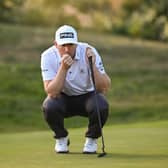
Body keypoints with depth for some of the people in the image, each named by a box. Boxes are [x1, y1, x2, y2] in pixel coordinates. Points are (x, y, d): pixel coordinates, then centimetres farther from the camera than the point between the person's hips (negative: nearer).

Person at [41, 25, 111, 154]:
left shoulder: (89, 52, -22)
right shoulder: (48, 56, -21)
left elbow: (105, 87, -25)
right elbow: (51, 92, -29)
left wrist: (92, 65, -39)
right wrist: (63, 68, -40)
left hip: (87, 95, 0)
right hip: (63, 98, 0)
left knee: (102, 107, -31)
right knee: (49, 107, -32)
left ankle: (92, 139, 0)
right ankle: (61, 138, 0)